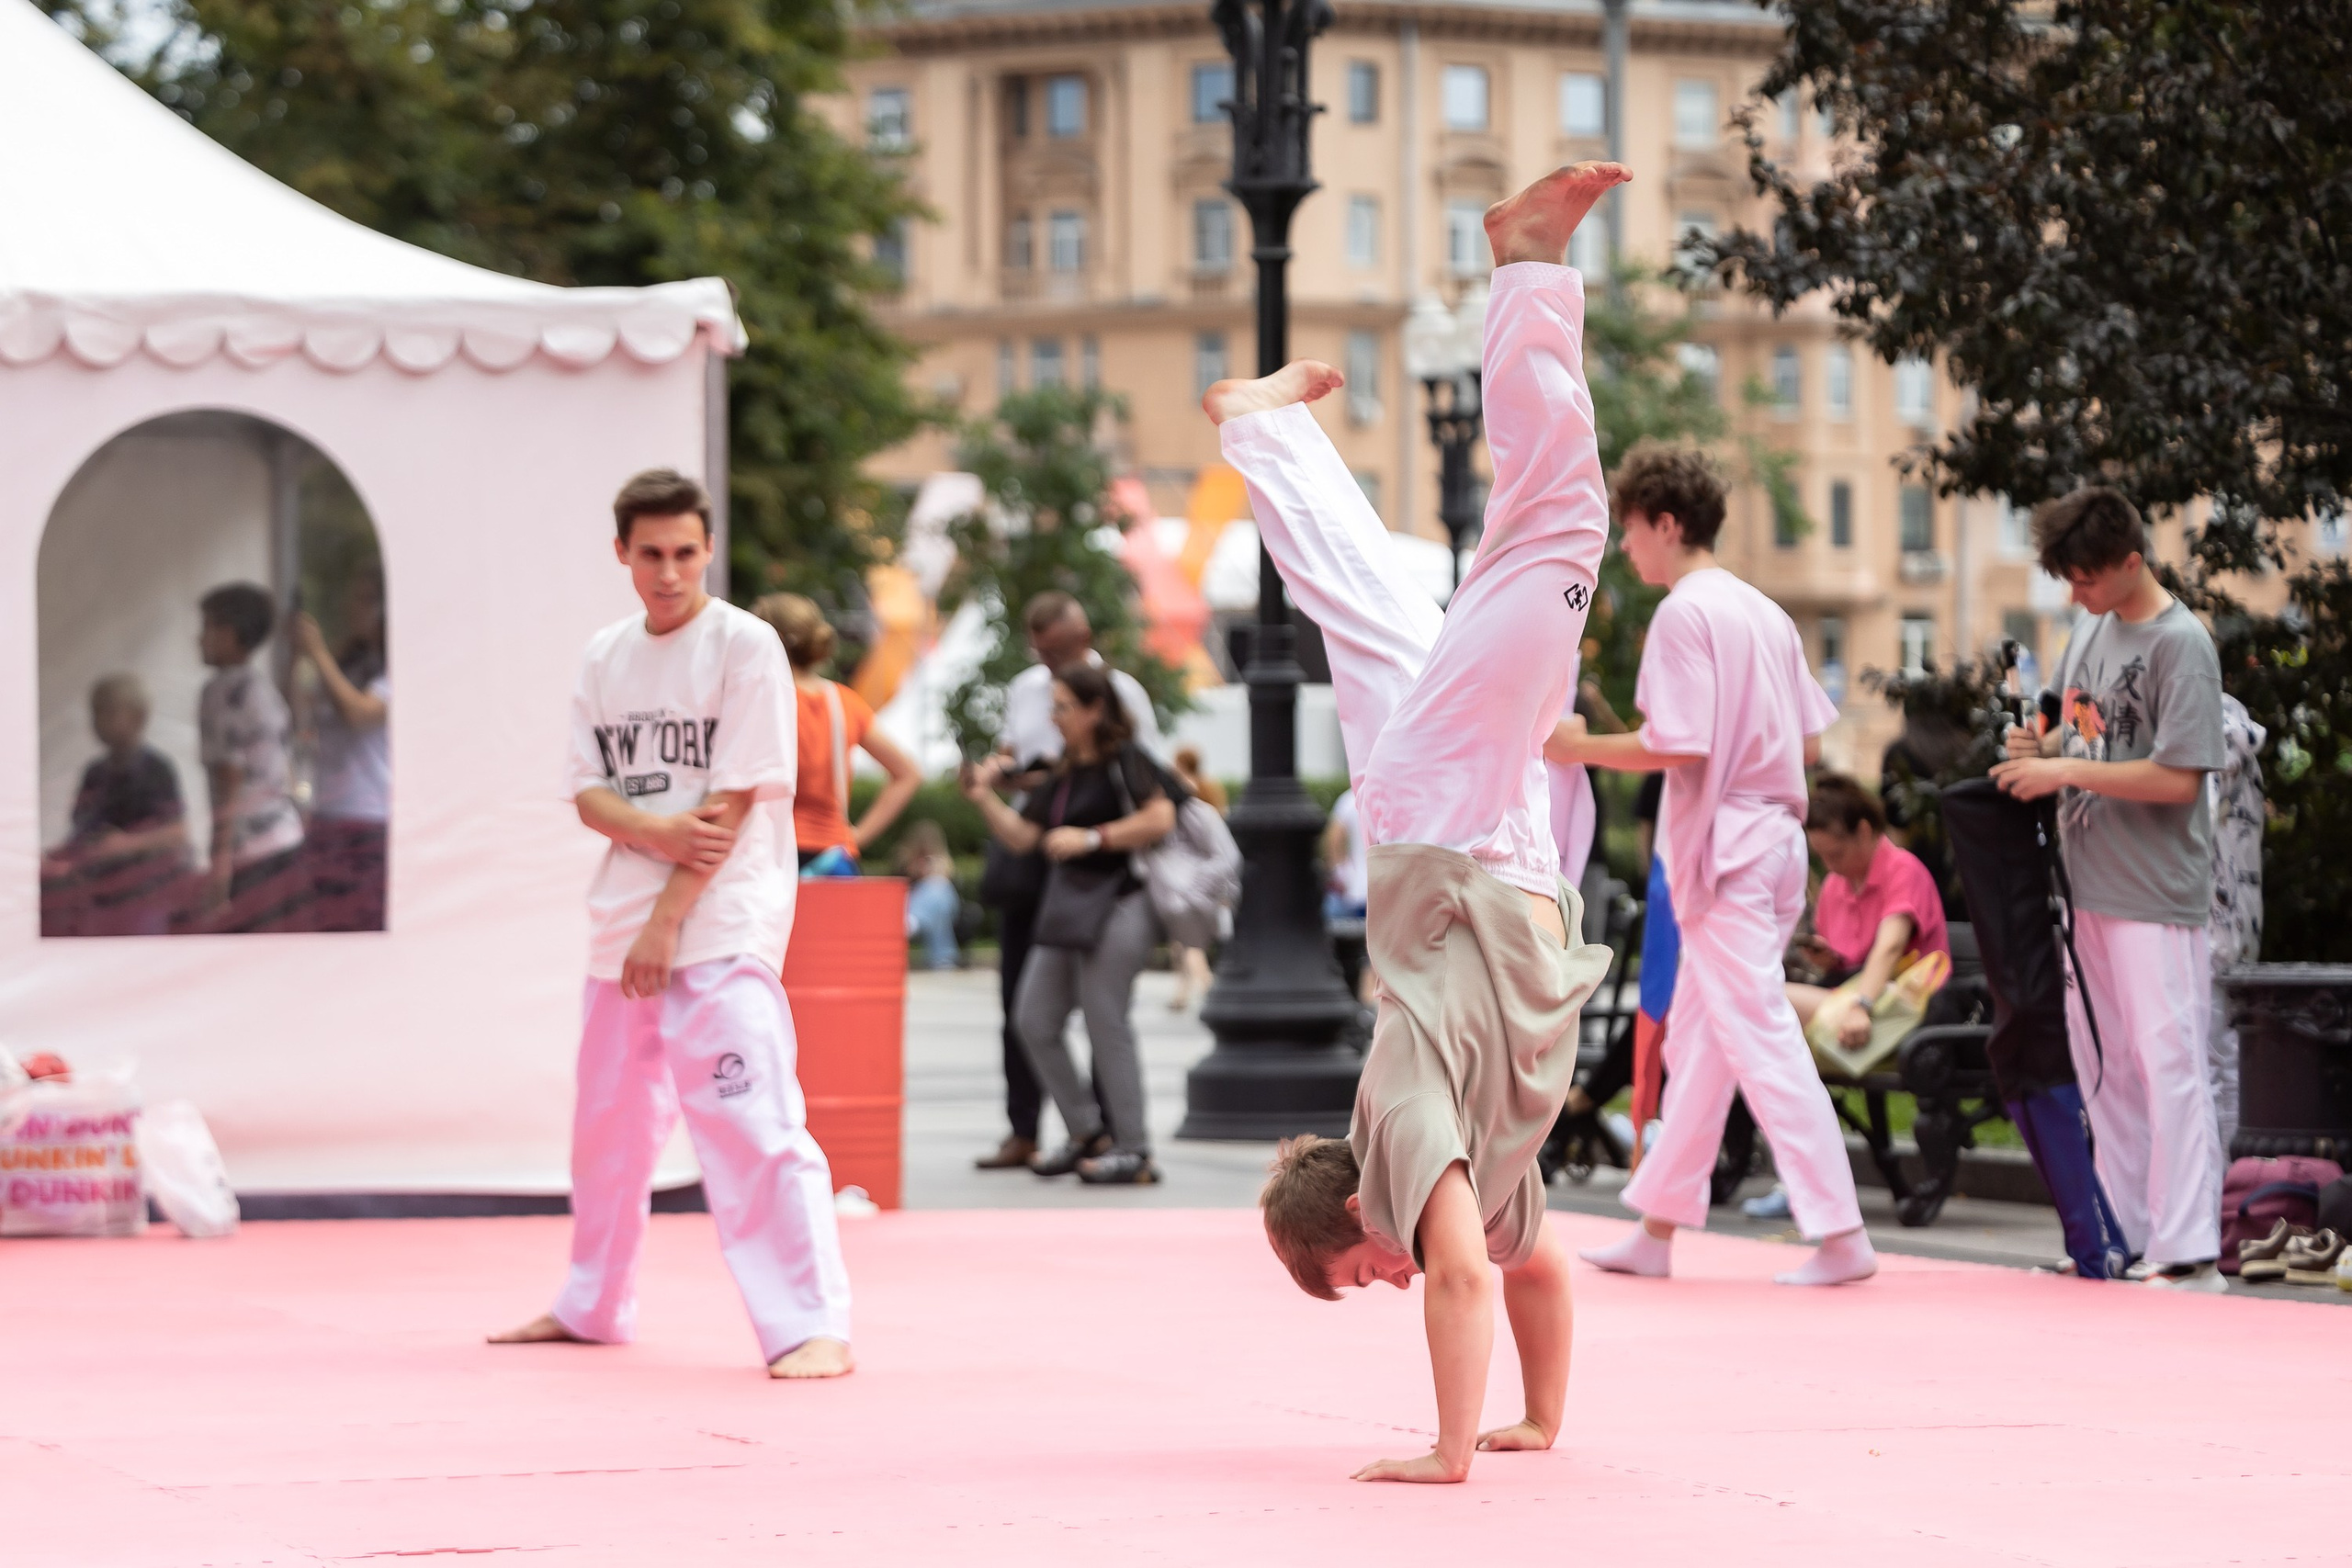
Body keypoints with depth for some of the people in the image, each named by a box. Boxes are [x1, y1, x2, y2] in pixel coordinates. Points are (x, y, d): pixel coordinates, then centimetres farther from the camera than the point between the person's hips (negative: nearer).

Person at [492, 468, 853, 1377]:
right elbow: (589, 792, 7)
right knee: (608, 1121, 18)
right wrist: (656, 832, -15)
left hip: (723, 919, -7)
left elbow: (736, 800, -13)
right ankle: (592, 1308, 36)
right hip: (625, 912, 7)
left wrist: (669, 918, -16)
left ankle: (813, 1328, -20)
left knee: (749, 1117, -18)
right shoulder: (605, 656, 11)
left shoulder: (744, 647, -8)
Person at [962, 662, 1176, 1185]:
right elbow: (1021, 837, 17)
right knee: (1036, 1020, 7)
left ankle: (1134, 1151, 1)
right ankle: (1087, 1132, 18)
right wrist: (986, 798, 3)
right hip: (1067, 902, 9)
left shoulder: (1125, 760, -7)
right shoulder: (1063, 773, 17)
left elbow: (1160, 819, -18)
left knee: (1106, 1024, -7)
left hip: (1117, 905, -9)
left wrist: (1091, 838, -17)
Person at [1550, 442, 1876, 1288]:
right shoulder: (1765, 613, 14)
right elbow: (1811, 742, 16)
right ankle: (1656, 1230, 21)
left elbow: (1677, 745, -19)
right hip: (1775, 837, 9)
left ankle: (1841, 1234, -12)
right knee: (1696, 1040, 15)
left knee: (1763, 1040, -9)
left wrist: (1582, 747, -6)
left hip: (1723, 849, -9)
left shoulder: (1684, 614, -12)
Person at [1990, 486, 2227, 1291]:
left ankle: (2188, 1249, -11)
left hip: (2155, 893, -9)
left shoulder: (2181, 644, -14)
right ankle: (2122, 1237, 20)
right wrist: (2041, 744, 1)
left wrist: (2068, 771, -17)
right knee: (2103, 1065, 12)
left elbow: (2178, 778, -19)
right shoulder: (2091, 627, 11)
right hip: (2088, 885, 9)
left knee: (2167, 1059, -10)